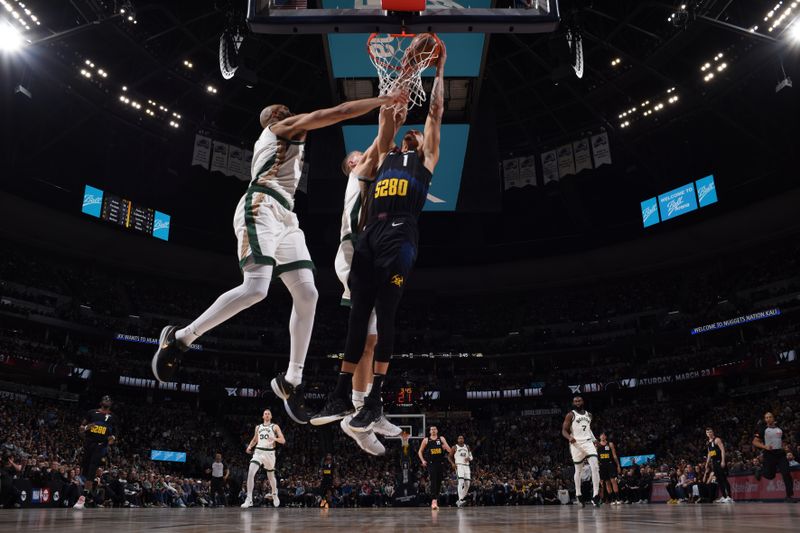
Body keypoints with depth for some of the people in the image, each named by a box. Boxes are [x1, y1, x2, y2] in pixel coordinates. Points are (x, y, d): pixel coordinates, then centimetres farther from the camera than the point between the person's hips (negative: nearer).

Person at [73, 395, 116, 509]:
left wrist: (113, 438, -2)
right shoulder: (91, 412, 8)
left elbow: (114, 432, 20)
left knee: (91, 472, -16)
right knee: (84, 470, 8)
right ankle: (89, 497, 26)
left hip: (101, 446, -2)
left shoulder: (112, 417, 12)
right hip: (88, 443, 2)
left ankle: (83, 498, -19)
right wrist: (86, 428, -14)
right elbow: (80, 428, 9)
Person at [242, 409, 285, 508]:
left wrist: (275, 439, -25)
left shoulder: (275, 427, 3)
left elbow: (283, 440, -4)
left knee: (271, 476, 12)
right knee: (250, 473, -19)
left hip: (269, 452, -2)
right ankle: (249, 499, -16)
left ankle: (275, 495, 38)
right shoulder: (258, 427, 15)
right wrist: (250, 446, 6)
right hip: (258, 451, 2)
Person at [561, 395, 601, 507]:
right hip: (576, 443, -3)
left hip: (588, 442, 3)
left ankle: (595, 495, -15)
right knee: (578, 470, 6)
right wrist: (569, 437, -27)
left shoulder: (589, 415, 14)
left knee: (595, 466, -15)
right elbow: (564, 430, -6)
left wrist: (594, 439, 14)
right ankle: (578, 494, 22)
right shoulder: (570, 415, -2)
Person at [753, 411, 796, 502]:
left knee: (786, 474, -9)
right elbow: (755, 442, -6)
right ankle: (760, 471, 37)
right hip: (769, 454, -4)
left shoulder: (779, 428, 11)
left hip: (780, 453, 4)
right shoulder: (763, 429, -4)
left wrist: (784, 447, 5)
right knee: (770, 475, 2)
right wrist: (765, 446, -22)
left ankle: (790, 496, -2)